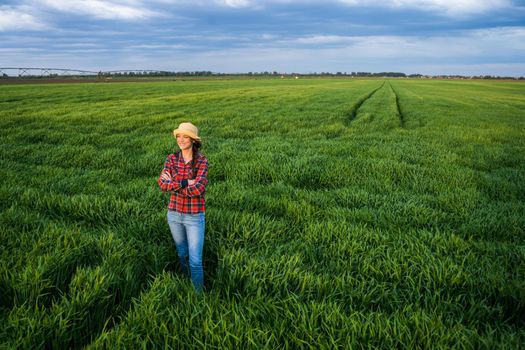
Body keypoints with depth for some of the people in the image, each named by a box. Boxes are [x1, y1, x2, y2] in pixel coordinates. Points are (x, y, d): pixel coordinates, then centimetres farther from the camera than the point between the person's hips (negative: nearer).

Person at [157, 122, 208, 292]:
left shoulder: (202, 161, -13)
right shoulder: (171, 159, -3)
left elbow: (197, 189, -24)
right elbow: (162, 184, -16)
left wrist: (173, 183, -18)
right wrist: (185, 183, -26)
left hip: (194, 216, -3)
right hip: (174, 214, 4)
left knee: (195, 261, -2)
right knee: (182, 253, 22)